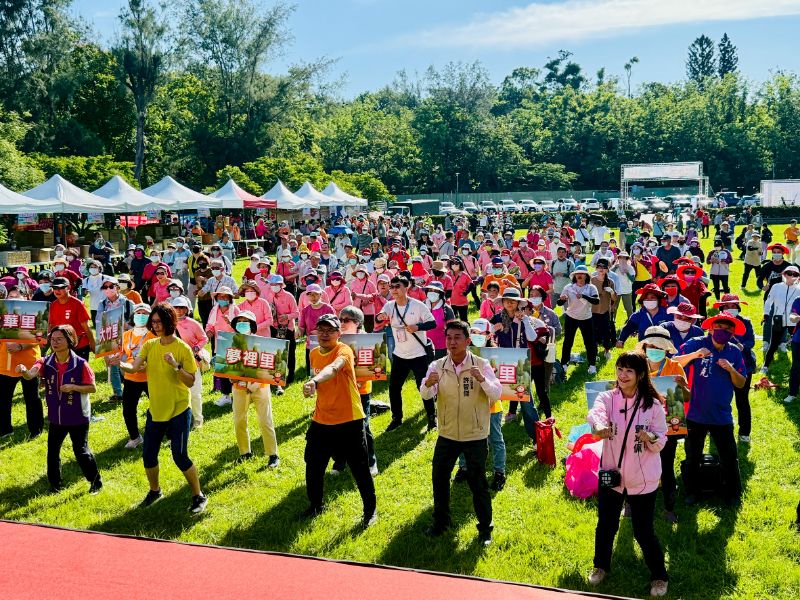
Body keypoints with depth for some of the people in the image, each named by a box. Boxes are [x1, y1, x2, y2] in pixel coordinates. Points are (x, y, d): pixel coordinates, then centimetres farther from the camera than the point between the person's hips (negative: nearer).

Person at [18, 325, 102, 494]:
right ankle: (55, 484, 30)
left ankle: (96, 482, 22)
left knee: (81, 451, 3)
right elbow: (31, 375, -25)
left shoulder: (80, 364, -15)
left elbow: (93, 388, -9)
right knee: (52, 450, 12)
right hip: (56, 417, 4)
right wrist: (23, 371, -49)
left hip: (78, 417, -4)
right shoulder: (46, 362, -6)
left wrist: (73, 387, -24)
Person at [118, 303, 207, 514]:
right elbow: (133, 367, -11)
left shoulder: (183, 348, -13)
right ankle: (155, 491, 38)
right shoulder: (149, 346, 1)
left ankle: (199, 496, 16)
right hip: (155, 410, 5)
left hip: (178, 411, -5)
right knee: (148, 456, 12)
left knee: (180, 457, -4)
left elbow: (191, 382, -16)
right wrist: (119, 364, -30)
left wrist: (176, 365, -30)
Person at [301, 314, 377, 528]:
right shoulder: (313, 354, 4)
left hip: (348, 421, -6)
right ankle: (315, 505, 37)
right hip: (320, 421, 6)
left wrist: (314, 381, -59)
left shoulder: (344, 351, -19)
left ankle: (370, 510, 23)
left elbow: (333, 368, -42)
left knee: (360, 469, 4)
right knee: (313, 466, 14)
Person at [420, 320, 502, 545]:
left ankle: (485, 528, 20)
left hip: (475, 436, -3)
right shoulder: (437, 366, -4)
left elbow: (497, 394, -15)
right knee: (439, 478, 11)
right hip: (447, 434, 3)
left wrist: (482, 380, -34)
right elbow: (426, 395, -16)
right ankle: (440, 521, 31)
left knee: (477, 482, 3)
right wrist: (428, 384, -39)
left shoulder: (481, 365, -9)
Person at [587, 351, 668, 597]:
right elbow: (595, 412, -30)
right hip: (610, 474, 2)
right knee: (606, 526, 16)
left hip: (642, 478, -2)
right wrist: (599, 424, -53)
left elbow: (661, 443, -6)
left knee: (644, 532, 4)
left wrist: (651, 438, -30)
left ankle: (659, 576, 29)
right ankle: (601, 566, 42)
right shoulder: (607, 398, -7)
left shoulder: (653, 405, -9)